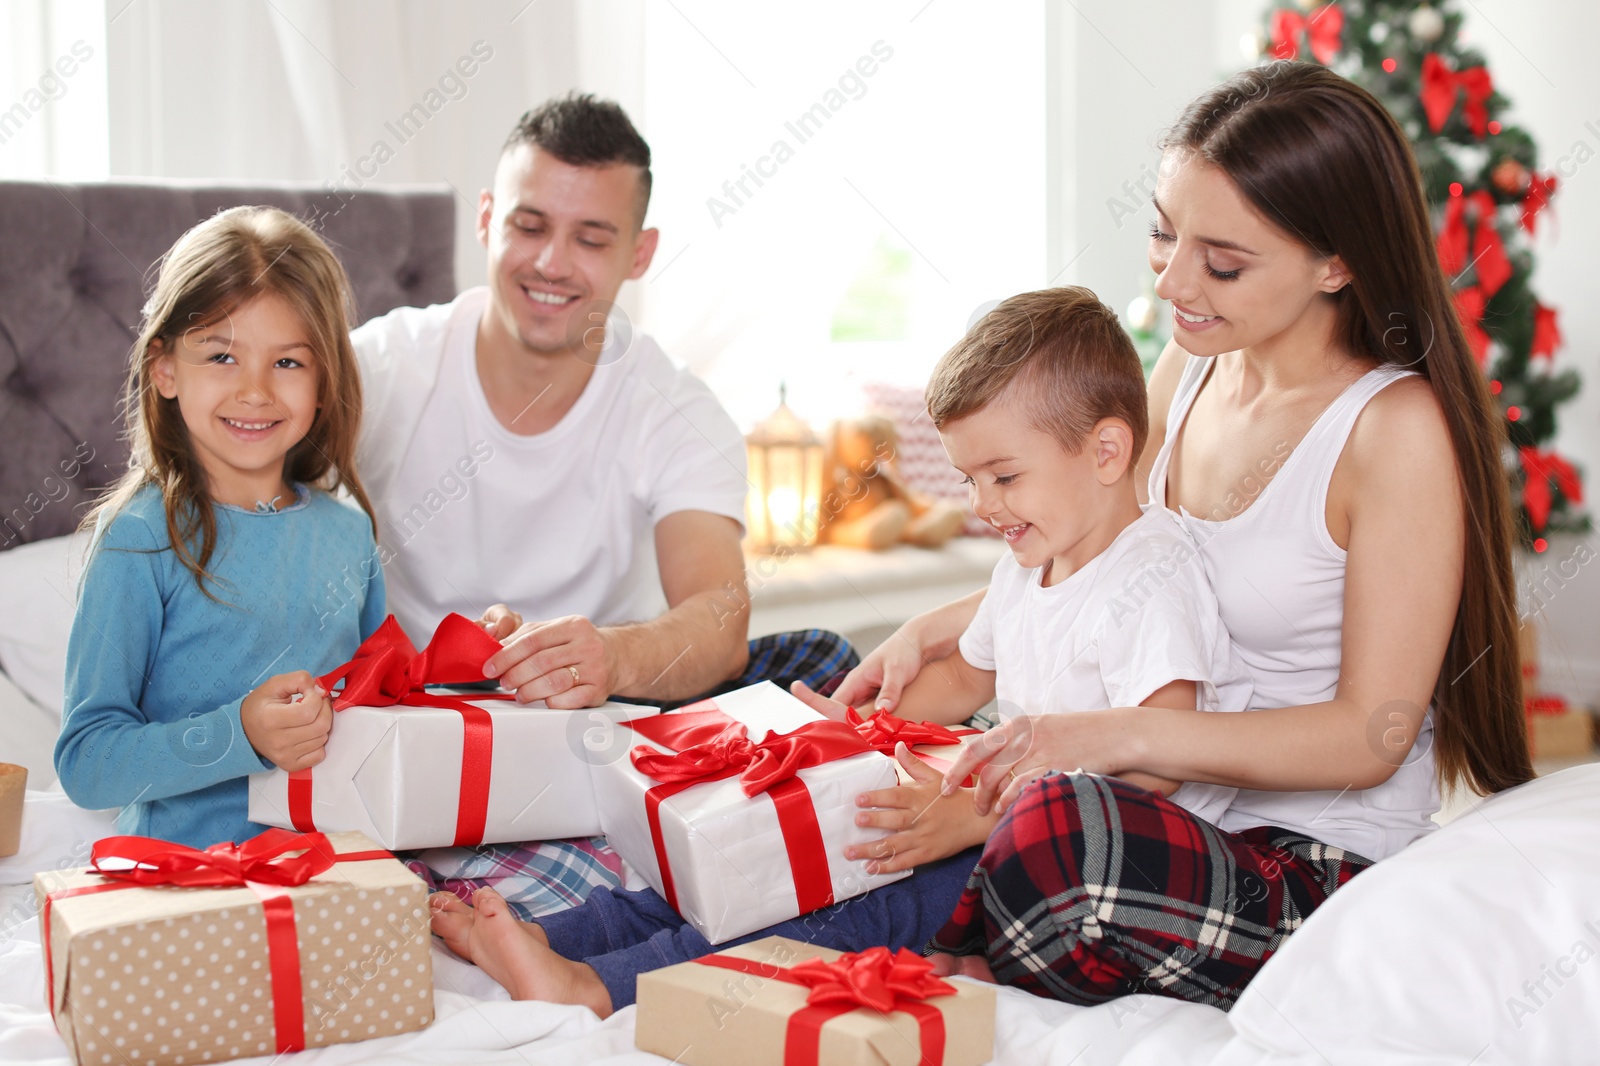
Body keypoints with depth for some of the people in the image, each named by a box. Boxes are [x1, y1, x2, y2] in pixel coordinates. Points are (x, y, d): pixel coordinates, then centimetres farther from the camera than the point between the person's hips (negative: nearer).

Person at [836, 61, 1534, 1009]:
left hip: (1324, 875, -7)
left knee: (1060, 818, -35)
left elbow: (1370, 735, -17)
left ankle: (971, 991, -6)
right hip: (1175, 821, 7)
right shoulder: (1189, 370, 5)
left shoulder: (1398, 429, -16)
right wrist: (932, 633, 9)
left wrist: (1120, 736, -27)